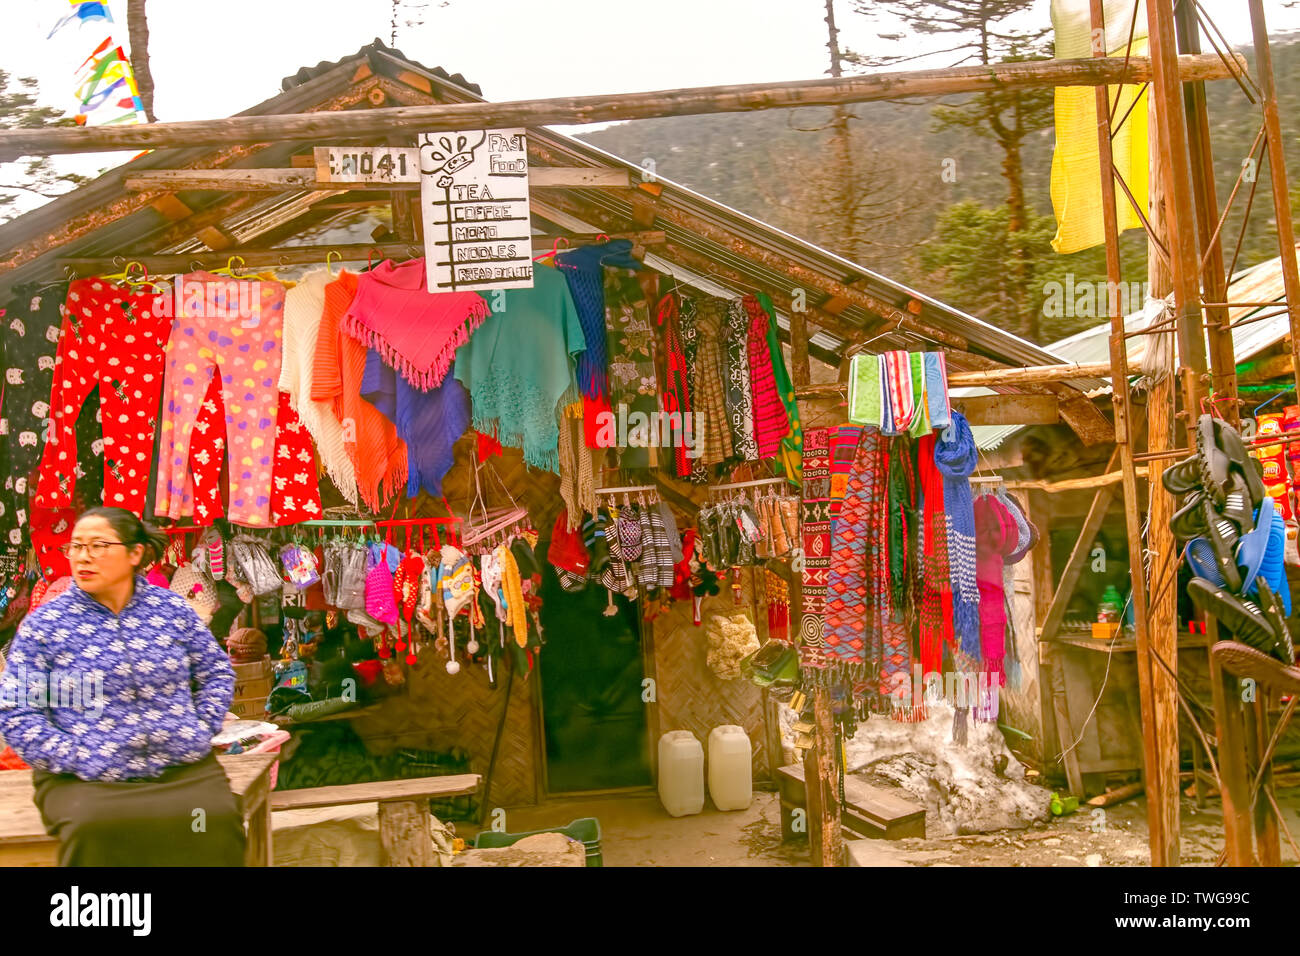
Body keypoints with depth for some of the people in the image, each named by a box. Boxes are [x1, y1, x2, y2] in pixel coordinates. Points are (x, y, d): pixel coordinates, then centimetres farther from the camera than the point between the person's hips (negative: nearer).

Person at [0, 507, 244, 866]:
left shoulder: (173, 608, 7)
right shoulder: (43, 624, 1)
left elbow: (218, 672, 14)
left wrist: (199, 732, 1)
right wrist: (77, 760, -11)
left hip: (185, 769, 1)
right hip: (87, 781, -1)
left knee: (216, 821, -25)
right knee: (96, 828, -31)